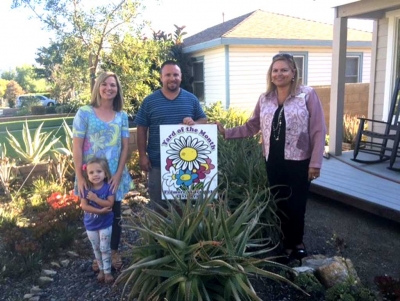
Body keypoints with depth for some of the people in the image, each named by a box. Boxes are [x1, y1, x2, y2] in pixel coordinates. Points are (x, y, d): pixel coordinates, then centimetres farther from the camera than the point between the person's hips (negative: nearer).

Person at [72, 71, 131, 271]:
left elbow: (125, 147, 3)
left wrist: (118, 174, -6)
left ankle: (114, 252, 31)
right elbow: (76, 147, -7)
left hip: (115, 175, 2)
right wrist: (80, 177, -12)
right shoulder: (84, 113, -5)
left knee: (115, 215, 11)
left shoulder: (122, 116, 4)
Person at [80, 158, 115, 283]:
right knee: (96, 249, 16)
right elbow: (84, 206, -16)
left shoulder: (108, 187, -15)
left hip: (105, 224, -3)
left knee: (105, 248, 2)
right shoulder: (86, 189, -10)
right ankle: (101, 270, 32)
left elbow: (109, 204, -21)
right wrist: (100, 210, -25)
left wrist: (95, 198, -29)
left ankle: (107, 271, 15)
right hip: (90, 225, 3)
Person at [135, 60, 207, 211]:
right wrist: (143, 155, -5)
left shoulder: (191, 99, 4)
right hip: (158, 162, -1)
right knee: (159, 204, 10)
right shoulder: (149, 101, -1)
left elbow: (204, 120, 8)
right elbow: (142, 130, 0)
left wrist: (194, 123, -15)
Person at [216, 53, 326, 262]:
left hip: (299, 162, -4)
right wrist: (226, 132, -4)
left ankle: (296, 243, 31)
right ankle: (289, 244, 32)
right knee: (280, 205, 13)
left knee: (296, 205, 6)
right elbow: (252, 126, 8)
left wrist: (315, 163, -12)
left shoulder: (307, 95, -7)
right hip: (273, 162, 4)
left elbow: (318, 131, -8)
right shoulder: (265, 99, 7)